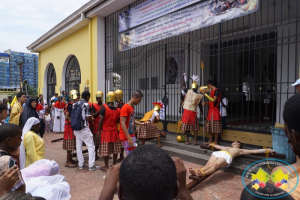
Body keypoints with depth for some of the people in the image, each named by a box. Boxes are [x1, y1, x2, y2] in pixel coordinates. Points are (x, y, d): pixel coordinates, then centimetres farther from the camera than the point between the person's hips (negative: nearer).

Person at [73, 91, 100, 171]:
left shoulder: (75, 104, 8)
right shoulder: (86, 104, -12)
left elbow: (72, 116, 11)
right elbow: (88, 117, -17)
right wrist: (91, 118, 3)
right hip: (84, 128, -7)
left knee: (78, 146, 13)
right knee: (91, 146, 1)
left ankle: (81, 164, 22)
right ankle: (91, 165, 2)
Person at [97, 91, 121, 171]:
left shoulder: (104, 109, -13)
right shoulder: (118, 110, 0)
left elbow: (100, 121, -12)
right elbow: (117, 121, 9)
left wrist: (99, 130, -1)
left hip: (106, 131, -4)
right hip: (114, 131, 4)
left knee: (105, 150, 5)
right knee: (115, 149, 13)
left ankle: (106, 166, 12)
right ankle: (114, 165, 23)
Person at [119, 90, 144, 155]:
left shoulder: (132, 107, 11)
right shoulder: (125, 107, -16)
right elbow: (123, 124, -22)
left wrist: (141, 124, 11)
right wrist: (129, 138, -27)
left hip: (132, 135, 9)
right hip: (126, 137, -9)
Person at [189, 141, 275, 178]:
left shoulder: (240, 150, 32)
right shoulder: (227, 147, 46)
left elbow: (254, 151, 29)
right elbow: (219, 146, 61)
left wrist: (267, 150, 27)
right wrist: (212, 145, 76)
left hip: (226, 156, -4)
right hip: (217, 153, 4)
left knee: (215, 165, -35)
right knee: (208, 164, -27)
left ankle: (203, 174, -59)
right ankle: (198, 172, -53)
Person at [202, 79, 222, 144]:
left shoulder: (216, 90, -12)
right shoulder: (212, 91, 16)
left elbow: (213, 100, -23)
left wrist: (205, 94, -22)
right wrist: (206, 103, 9)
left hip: (215, 111, -9)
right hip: (210, 111, 9)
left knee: (215, 127, -4)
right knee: (209, 126, 11)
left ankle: (216, 142, 4)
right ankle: (210, 141, 20)